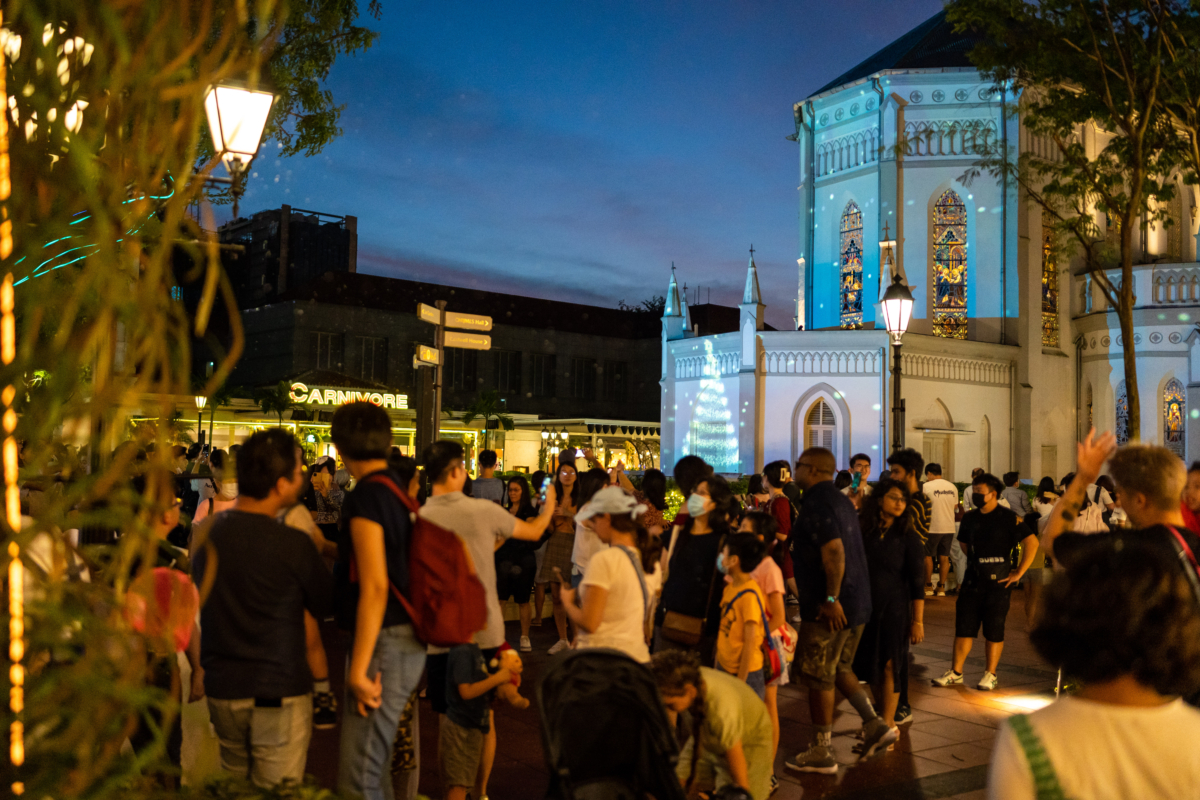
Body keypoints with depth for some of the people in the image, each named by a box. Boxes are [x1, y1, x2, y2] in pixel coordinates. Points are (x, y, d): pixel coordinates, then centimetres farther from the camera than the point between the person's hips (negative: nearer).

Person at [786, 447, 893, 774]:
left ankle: (822, 753, 9)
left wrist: (831, 599, -24)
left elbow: (834, 552, -26)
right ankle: (875, 725, 14)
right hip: (857, 604, 10)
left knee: (818, 678, 1)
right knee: (839, 669, 22)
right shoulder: (841, 500, 14)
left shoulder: (816, 504, -16)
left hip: (829, 610, -10)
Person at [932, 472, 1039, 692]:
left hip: (998, 583, -5)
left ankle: (990, 675, 12)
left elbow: (1032, 542, -14)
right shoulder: (969, 518, 10)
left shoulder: (1008, 517, -9)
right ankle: (956, 673, 11)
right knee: (963, 626, 5)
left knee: (994, 631, 2)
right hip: (972, 581, 5)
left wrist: (1019, 573, -13)